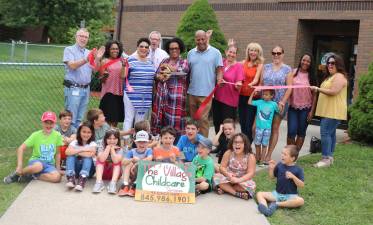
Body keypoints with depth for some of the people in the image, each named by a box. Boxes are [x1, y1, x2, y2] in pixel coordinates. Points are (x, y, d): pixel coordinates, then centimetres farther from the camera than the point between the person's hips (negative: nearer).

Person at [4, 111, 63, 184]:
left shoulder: (57, 135, -4)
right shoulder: (36, 135, -7)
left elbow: (57, 153, 5)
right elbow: (21, 148, -8)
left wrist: (57, 169, 6)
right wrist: (19, 166, -17)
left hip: (49, 165, 2)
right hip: (35, 162, -2)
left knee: (57, 177, -31)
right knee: (38, 166, -40)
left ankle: (30, 176, -12)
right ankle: (16, 173, -11)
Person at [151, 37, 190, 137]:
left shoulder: (184, 62, 9)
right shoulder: (164, 61, 18)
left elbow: (182, 71, -12)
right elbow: (156, 75, 13)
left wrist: (168, 66, -1)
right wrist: (160, 77, -10)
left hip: (176, 94, -4)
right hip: (162, 94, 4)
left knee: (173, 118, -7)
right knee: (159, 117, 2)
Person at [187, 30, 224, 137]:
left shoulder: (215, 52, 0)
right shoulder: (191, 53, 12)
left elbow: (219, 70, -1)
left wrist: (219, 80, -20)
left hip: (206, 92, -5)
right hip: (192, 91, 5)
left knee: (203, 119, -6)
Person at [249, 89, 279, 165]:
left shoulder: (273, 104, -1)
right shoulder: (259, 102, 0)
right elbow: (250, 102, 2)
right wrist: (253, 93, -3)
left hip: (267, 128, -1)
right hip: (259, 127, 1)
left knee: (265, 144, 6)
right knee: (257, 143, 10)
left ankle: (262, 159, 12)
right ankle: (257, 157, 25)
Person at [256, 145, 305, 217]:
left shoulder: (298, 170, -6)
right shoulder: (279, 165, 4)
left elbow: (301, 185, -10)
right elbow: (272, 177, 15)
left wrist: (293, 177, -23)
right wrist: (271, 168, -3)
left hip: (290, 195, -3)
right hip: (277, 193, 4)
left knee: (301, 201, -34)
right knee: (259, 194, -13)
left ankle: (277, 204, -25)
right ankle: (265, 209, -43)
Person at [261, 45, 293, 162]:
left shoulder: (287, 69, 2)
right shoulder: (266, 67, 10)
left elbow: (289, 88, -3)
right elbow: (260, 84, 9)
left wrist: (282, 102, -12)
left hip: (279, 103, -2)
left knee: (275, 128, 3)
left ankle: (268, 155, 9)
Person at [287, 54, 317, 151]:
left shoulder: (311, 77, 0)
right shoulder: (293, 73, 1)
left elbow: (314, 95, 2)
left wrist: (312, 111, -3)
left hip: (305, 108, 0)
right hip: (293, 107, 0)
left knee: (301, 132, 7)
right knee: (291, 131, -6)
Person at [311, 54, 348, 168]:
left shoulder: (339, 76, -13)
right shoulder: (330, 76, 21)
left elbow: (333, 91, -23)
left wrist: (318, 89, -17)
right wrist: (318, 90, 15)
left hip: (333, 111, -11)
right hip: (328, 111, 11)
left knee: (325, 133, -14)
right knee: (330, 133, 12)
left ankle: (326, 158, -13)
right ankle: (329, 157, 17)